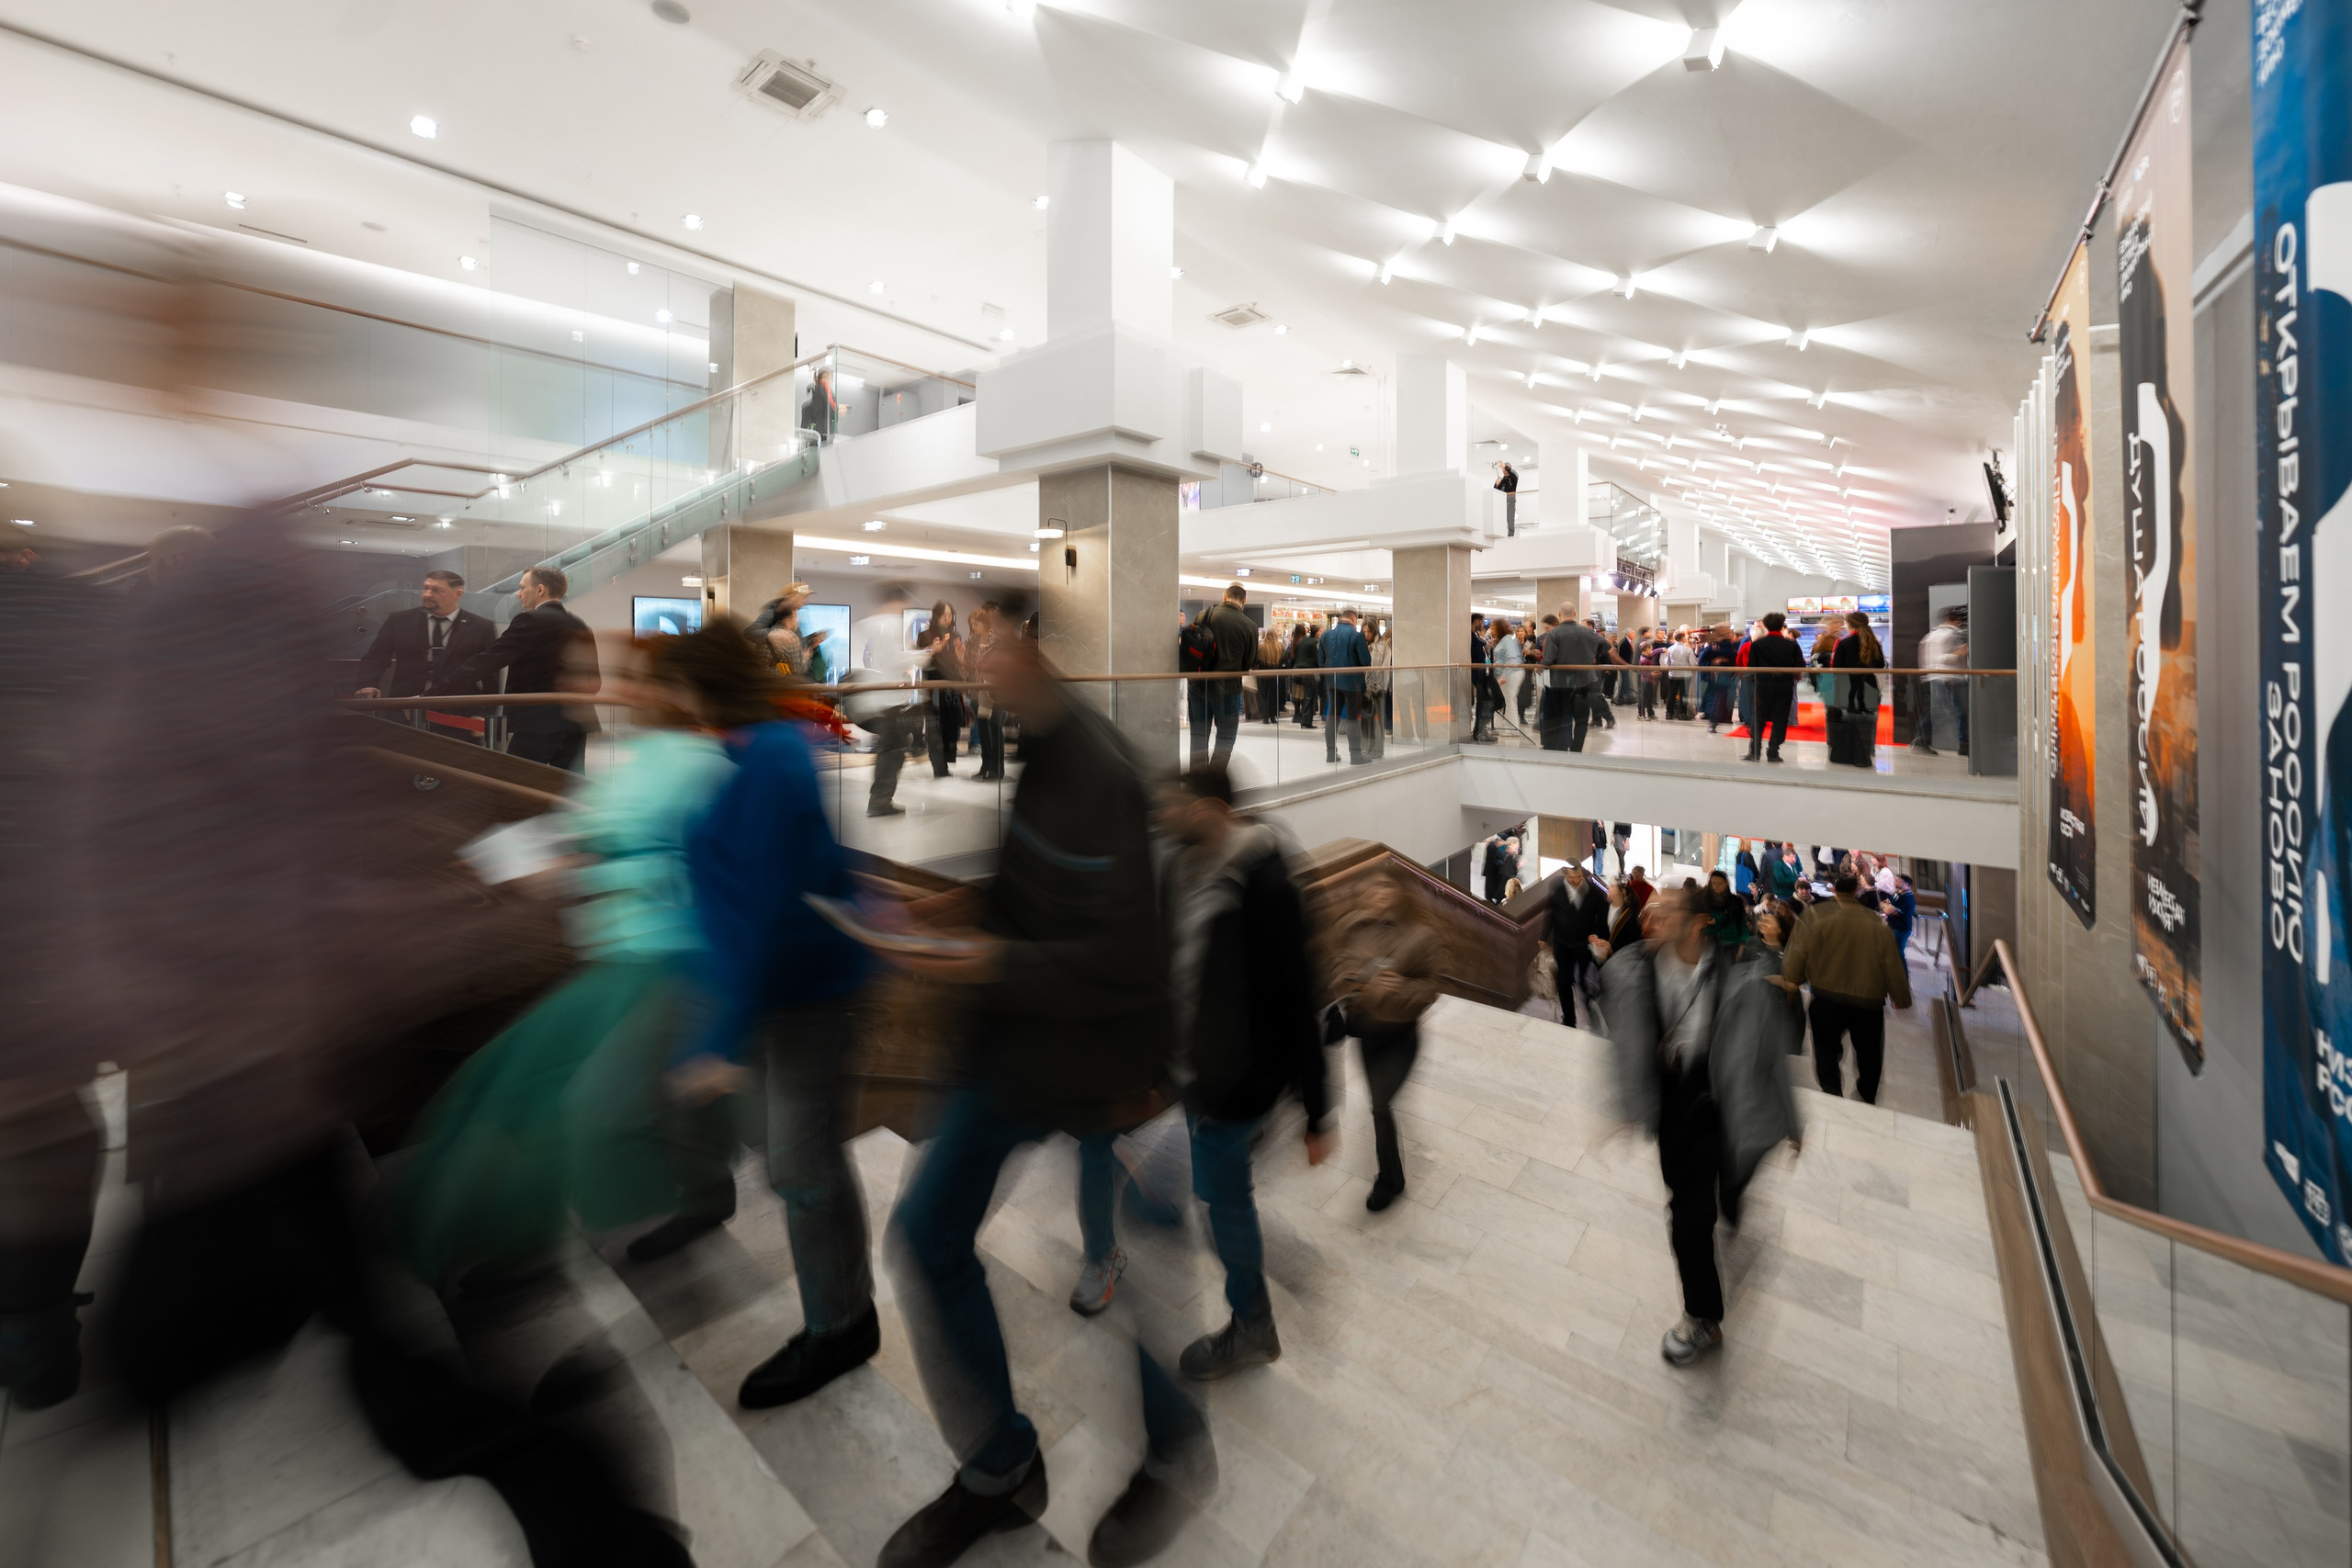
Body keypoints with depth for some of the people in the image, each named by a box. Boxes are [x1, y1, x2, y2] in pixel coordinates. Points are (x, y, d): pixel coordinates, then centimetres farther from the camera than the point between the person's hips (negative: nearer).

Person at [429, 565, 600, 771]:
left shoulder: (532, 620, -8)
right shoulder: (580, 626, 13)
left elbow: (486, 662, -11)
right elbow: (592, 681, 14)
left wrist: (432, 691, -6)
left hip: (538, 721, -7)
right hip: (575, 722, 7)